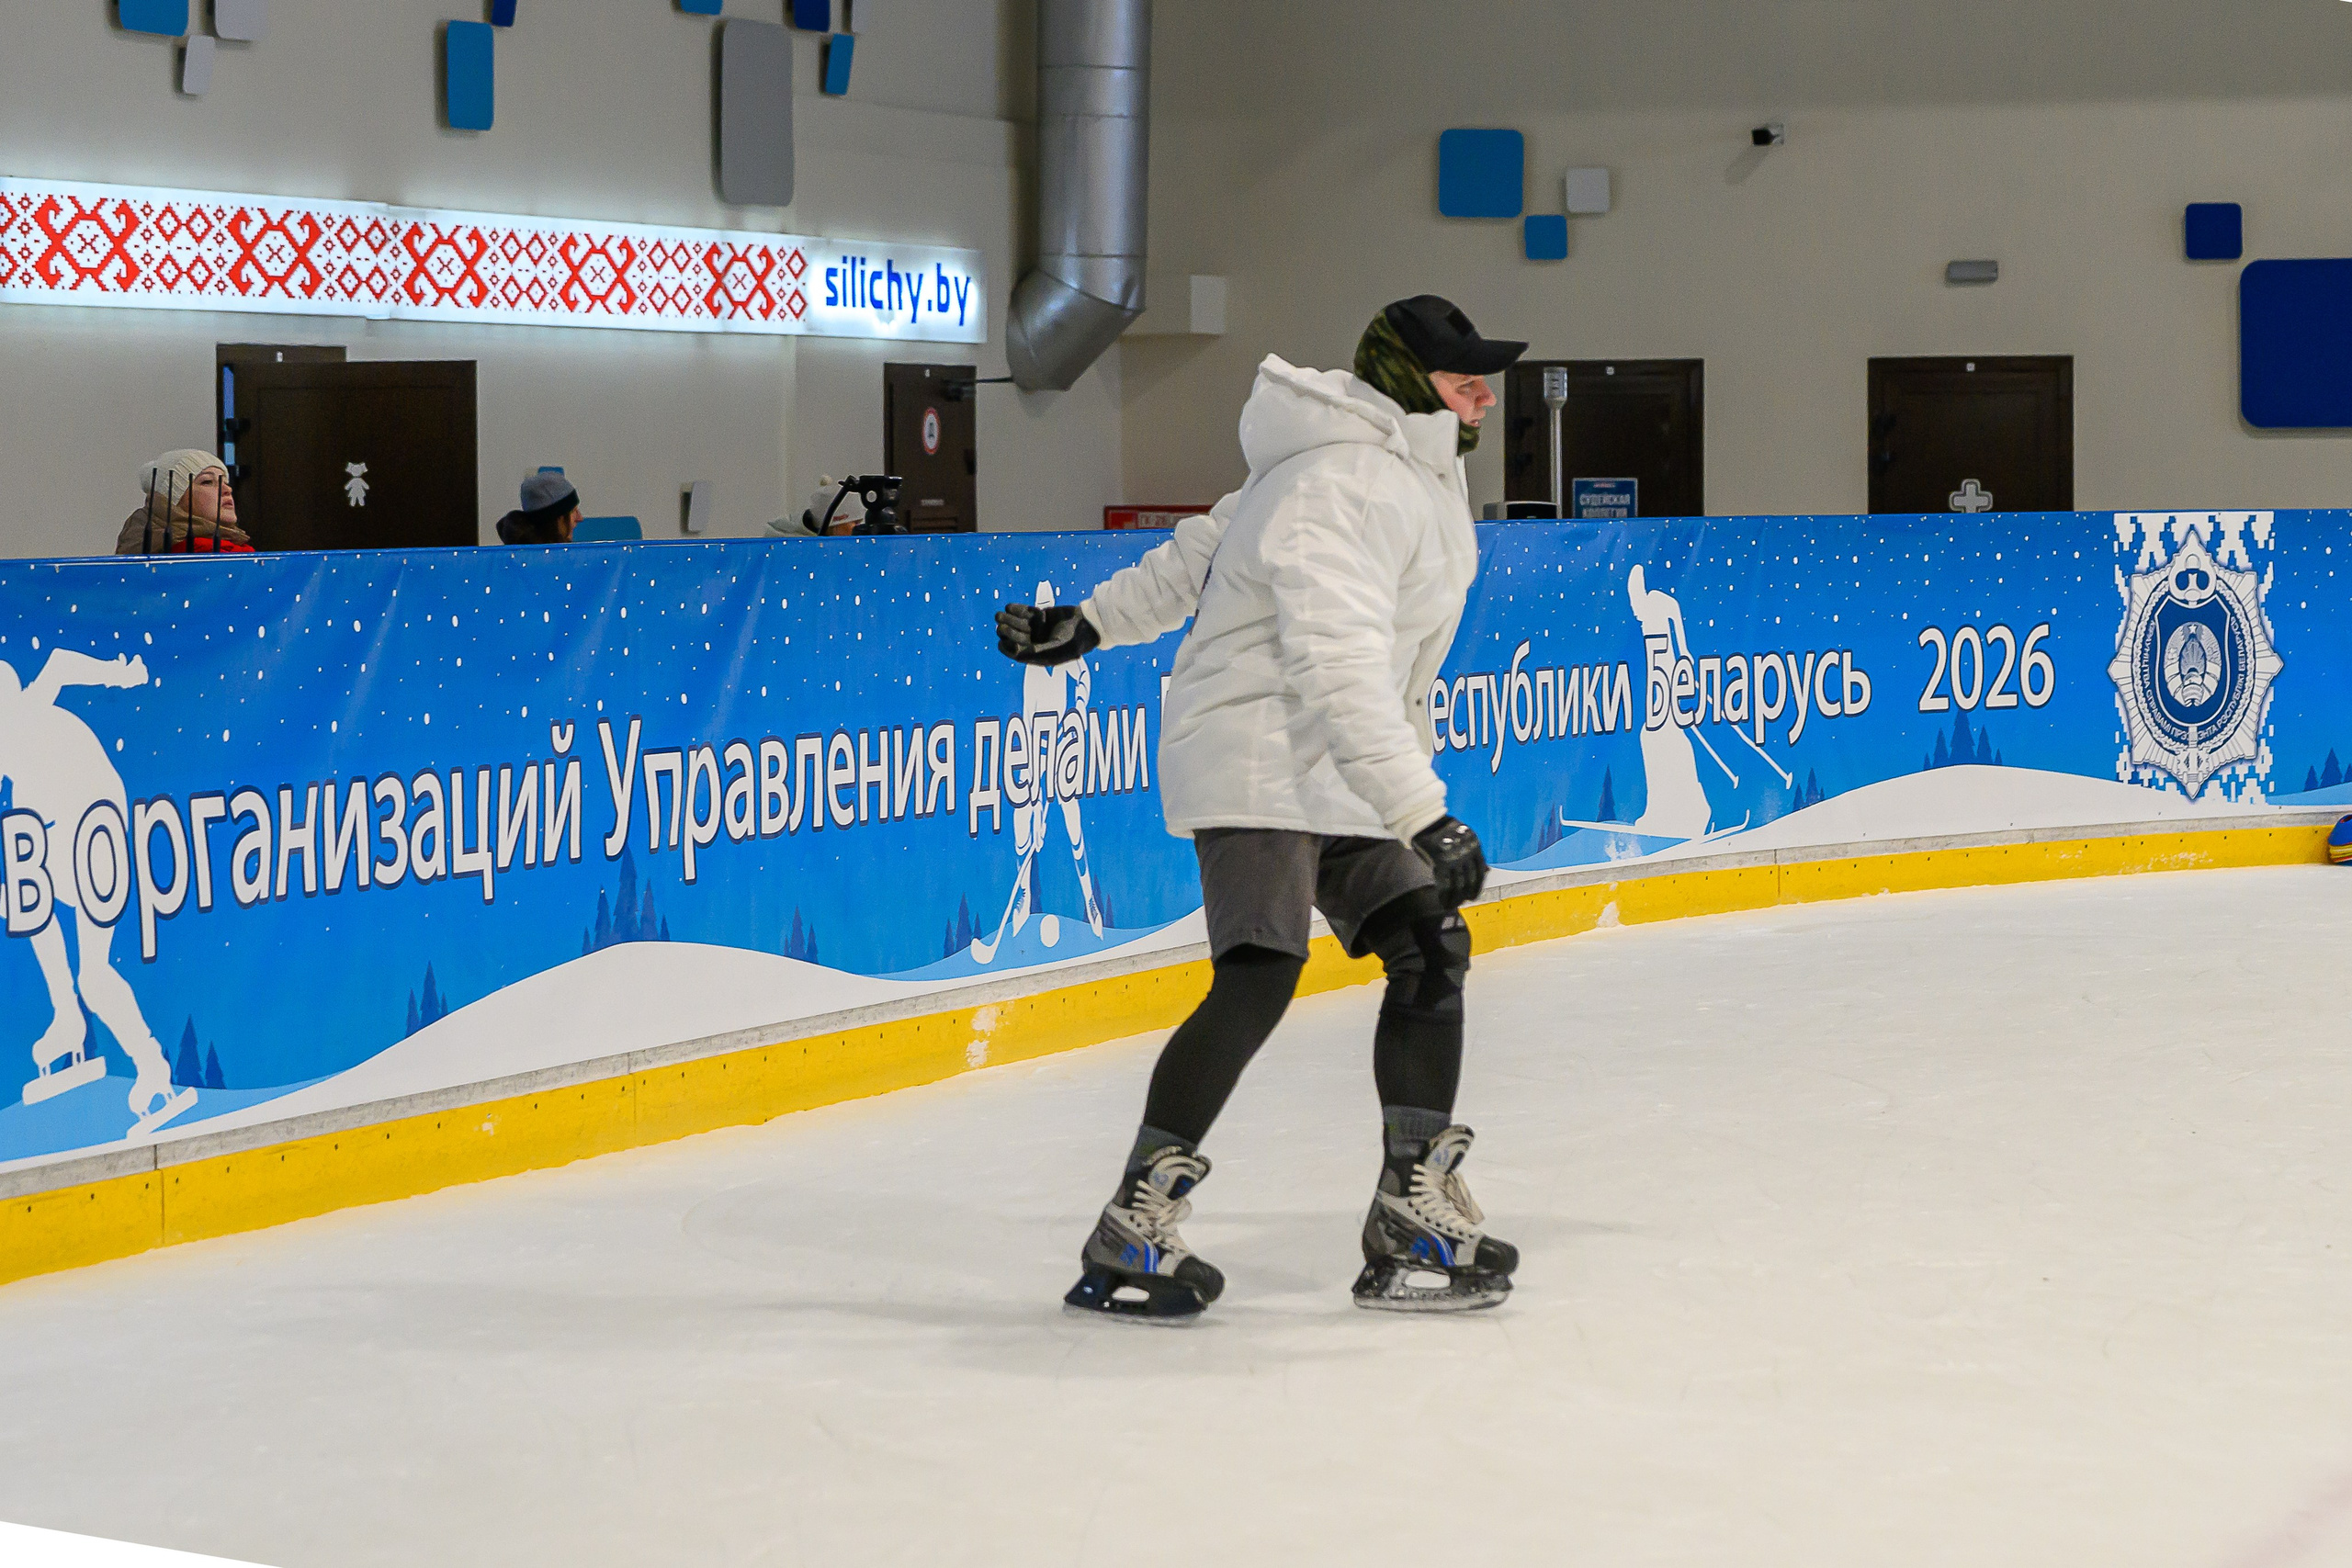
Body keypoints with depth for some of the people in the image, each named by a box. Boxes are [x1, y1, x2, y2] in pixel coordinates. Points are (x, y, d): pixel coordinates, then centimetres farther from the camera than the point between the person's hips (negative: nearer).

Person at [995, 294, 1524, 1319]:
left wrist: (1091, 623, 23)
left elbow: (1209, 549, 20)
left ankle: (1414, 1215, 7)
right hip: (1257, 762, -10)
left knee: (1431, 950, 2)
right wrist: (1422, 816, -37)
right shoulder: (1342, 493, -21)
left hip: (1343, 774, 10)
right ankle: (1130, 1232, -14)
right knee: (1258, 980, -19)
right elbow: (1339, 675, -31)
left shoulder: (1412, 469, 13)